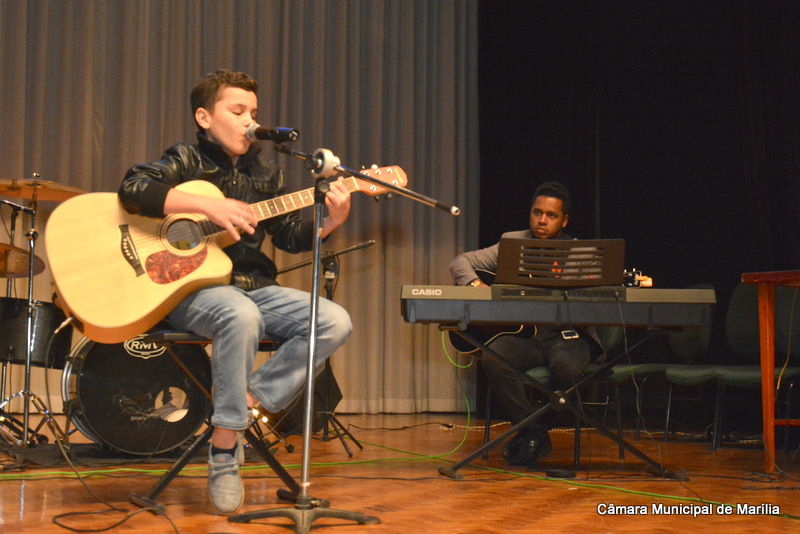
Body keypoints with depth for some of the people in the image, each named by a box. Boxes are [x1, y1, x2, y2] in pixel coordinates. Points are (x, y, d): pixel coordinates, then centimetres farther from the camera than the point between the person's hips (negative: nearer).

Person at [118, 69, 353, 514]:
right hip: (193, 289, -6)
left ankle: (249, 402, -9)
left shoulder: (265, 172, 15)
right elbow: (133, 188, -19)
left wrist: (331, 221, -7)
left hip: (254, 286, 6)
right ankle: (224, 451, -25)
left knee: (335, 322, -15)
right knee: (241, 317, -39)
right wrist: (208, 205, -26)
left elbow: (292, 236, 13)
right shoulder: (187, 161, 0)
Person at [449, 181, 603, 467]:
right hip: (519, 334, 1)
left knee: (568, 366, -34)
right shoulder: (511, 243, 9)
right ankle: (534, 433, -11)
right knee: (493, 359, -31)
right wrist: (476, 285, -13)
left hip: (564, 335, -1)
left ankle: (537, 431, -4)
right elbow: (460, 262, 7)